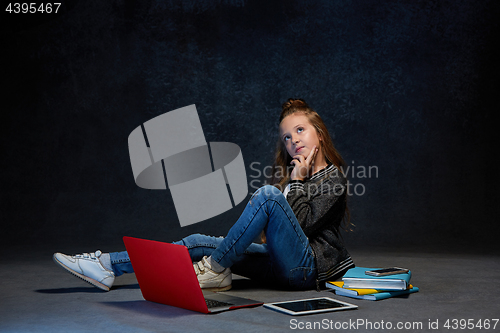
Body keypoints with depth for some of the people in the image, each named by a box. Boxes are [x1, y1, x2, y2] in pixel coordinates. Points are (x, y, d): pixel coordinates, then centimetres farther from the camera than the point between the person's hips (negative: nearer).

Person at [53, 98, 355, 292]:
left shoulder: (333, 178, -1)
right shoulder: (289, 173, 19)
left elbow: (302, 223, -13)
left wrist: (298, 182, -6)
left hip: (308, 266, -7)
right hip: (282, 265, 7)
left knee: (268, 194, -28)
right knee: (199, 243, -8)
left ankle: (216, 269, -21)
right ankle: (106, 266, -10)